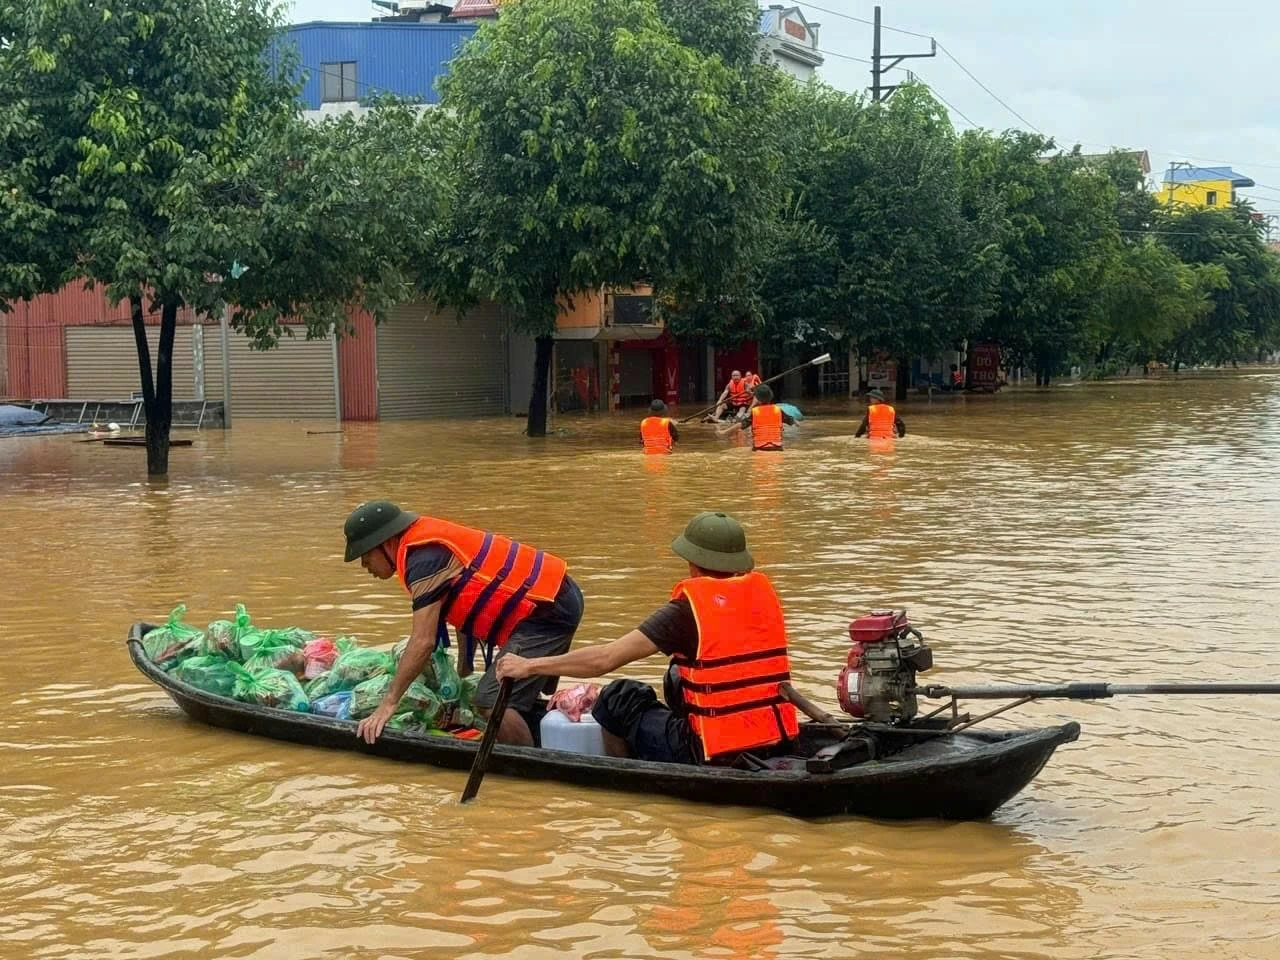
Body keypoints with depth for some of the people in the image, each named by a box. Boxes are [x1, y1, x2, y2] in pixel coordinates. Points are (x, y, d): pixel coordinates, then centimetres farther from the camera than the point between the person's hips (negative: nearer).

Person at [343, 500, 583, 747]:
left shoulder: (423, 558, -16)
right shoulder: (428, 541, 14)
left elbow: (423, 642, -21)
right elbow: (466, 611, 22)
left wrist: (388, 704, -16)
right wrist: (462, 672, 26)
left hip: (545, 612, -11)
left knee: (492, 703, -14)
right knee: (521, 697, 24)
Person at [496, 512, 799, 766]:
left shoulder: (689, 606, -13)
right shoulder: (763, 590, 5)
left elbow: (606, 658, -14)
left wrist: (529, 666, -5)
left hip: (716, 757, -6)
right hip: (778, 745, 6)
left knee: (618, 700, 12)